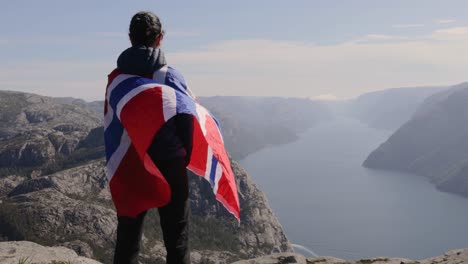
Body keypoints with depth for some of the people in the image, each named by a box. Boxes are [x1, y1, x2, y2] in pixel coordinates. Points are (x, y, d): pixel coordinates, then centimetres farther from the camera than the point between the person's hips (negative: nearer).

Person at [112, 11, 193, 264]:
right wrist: (187, 158, 5)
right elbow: (187, 122, -9)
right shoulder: (171, 76, -9)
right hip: (169, 164, -3)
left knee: (127, 236, 14)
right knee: (176, 237, 8)